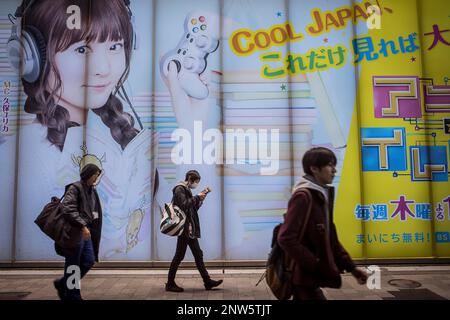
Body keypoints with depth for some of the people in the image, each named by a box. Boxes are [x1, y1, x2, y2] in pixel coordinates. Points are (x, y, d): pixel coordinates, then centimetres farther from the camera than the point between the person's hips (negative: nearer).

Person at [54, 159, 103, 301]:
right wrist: (82, 226, -26)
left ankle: (63, 284, 26)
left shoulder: (92, 191, 16)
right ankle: (72, 295, 13)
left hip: (86, 231, 9)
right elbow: (68, 210, -22)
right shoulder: (75, 188, -10)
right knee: (73, 265, 1)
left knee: (89, 261, 9)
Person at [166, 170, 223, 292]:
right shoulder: (179, 189, -9)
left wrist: (200, 199, 6)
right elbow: (184, 205, -22)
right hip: (184, 228, -10)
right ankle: (170, 283, 10)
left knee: (198, 255, 10)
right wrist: (197, 197, -11)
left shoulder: (186, 190, 19)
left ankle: (207, 281, 16)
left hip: (190, 229, 10)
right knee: (179, 255, -2)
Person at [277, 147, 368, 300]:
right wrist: (317, 266, -21)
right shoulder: (303, 196, -18)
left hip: (307, 276, 9)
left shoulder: (323, 196, 11)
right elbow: (286, 239, -24)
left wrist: (350, 267, 12)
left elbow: (330, 238, 16)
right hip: (305, 276, -9)